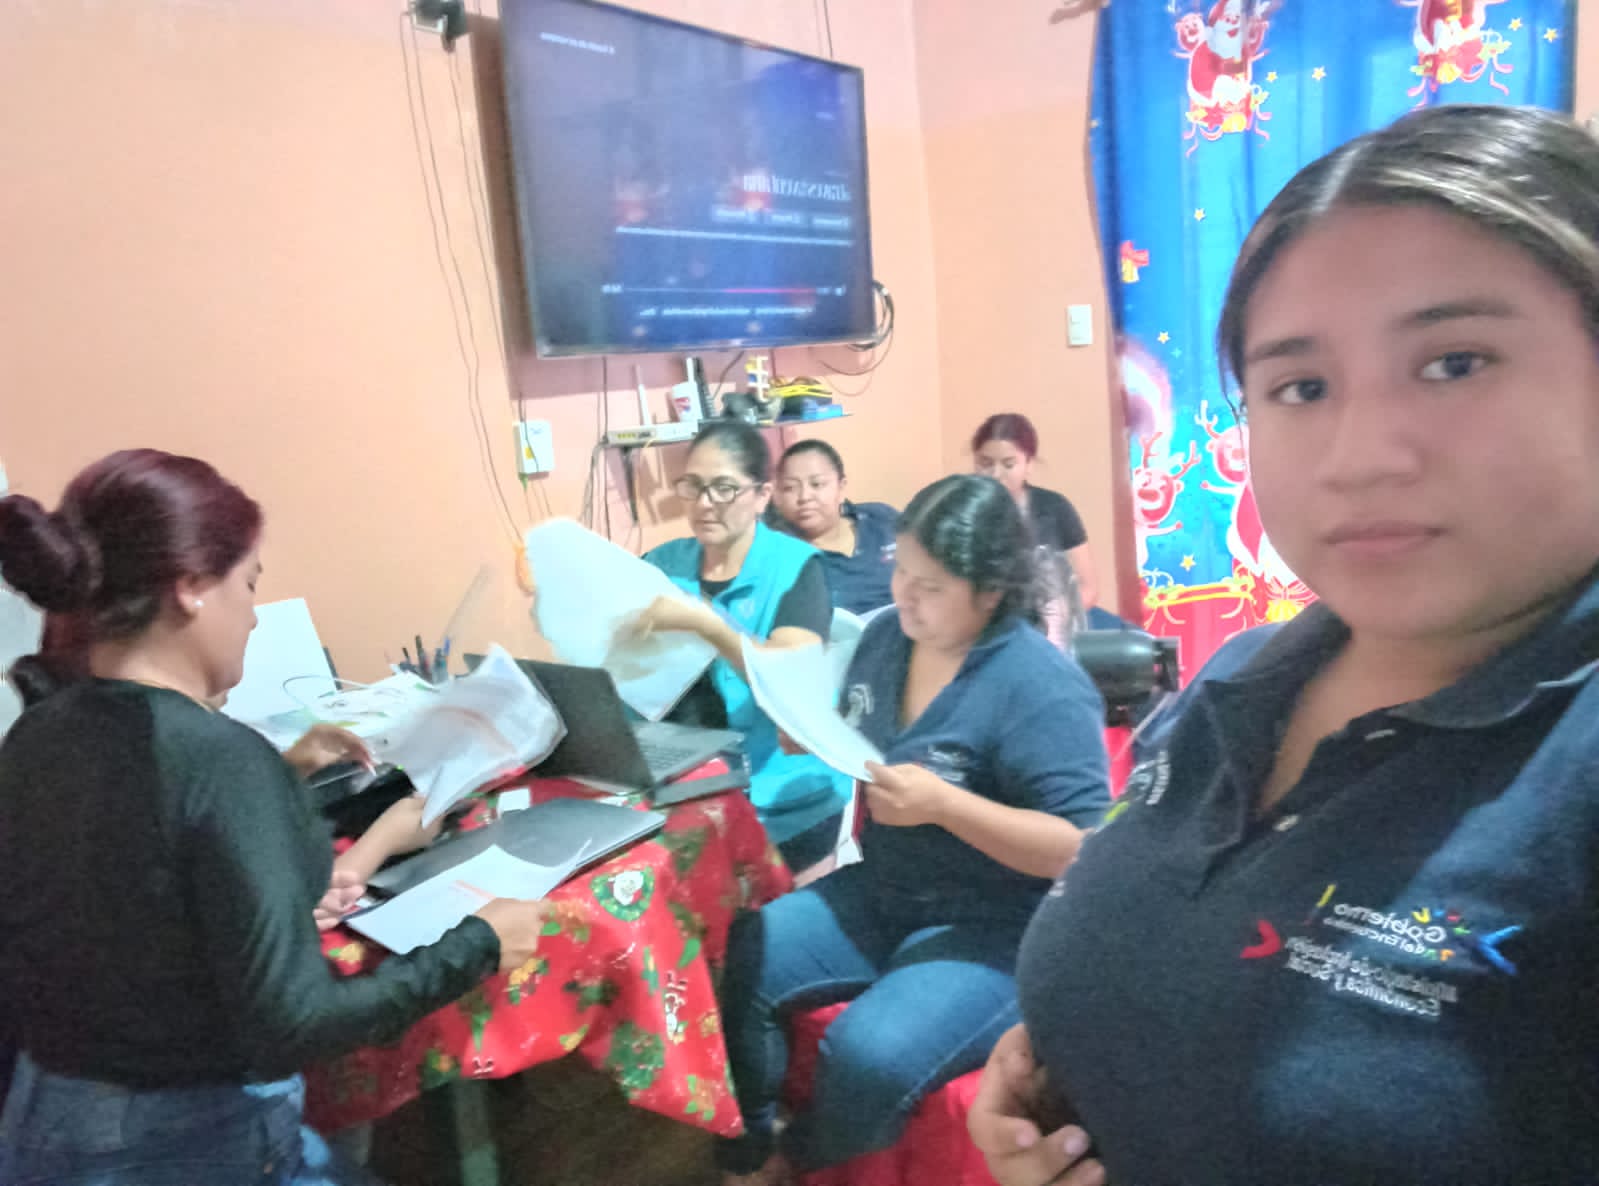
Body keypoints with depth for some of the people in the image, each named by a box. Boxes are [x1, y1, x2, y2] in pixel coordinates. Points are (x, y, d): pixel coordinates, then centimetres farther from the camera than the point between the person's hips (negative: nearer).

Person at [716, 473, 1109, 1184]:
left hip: (994, 928, -7)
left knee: (867, 1057, -27)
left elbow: (1084, 848, -24)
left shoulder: (1041, 688, -22)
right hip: (879, 892, 8)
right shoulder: (885, 636, 2)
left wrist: (943, 804, -32)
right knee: (734, 965, -6)